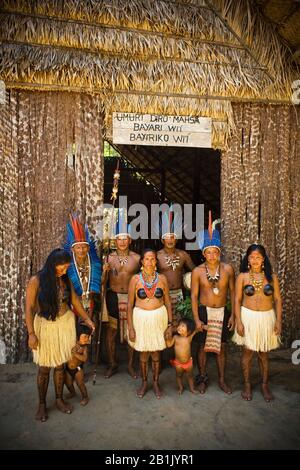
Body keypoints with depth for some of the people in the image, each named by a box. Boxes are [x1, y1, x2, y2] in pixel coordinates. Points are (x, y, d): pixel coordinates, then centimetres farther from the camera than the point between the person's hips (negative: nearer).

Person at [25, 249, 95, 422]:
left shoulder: (65, 280, -3)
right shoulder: (36, 281, -15)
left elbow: (75, 300, 8)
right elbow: (29, 308, -13)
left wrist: (87, 319, 12)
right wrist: (31, 333, -16)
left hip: (65, 324, 3)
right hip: (45, 326, -3)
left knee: (60, 365, 13)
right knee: (44, 367, 8)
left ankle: (59, 399, 32)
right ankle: (42, 404, 28)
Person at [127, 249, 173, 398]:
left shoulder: (162, 278, -1)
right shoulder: (135, 279, -5)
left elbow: (168, 303, 3)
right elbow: (130, 305, -3)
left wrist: (169, 324, 0)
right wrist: (130, 327, -6)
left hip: (159, 318, 1)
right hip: (141, 318, 0)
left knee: (156, 353, 11)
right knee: (143, 354, 11)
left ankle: (156, 383, 32)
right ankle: (144, 382, 33)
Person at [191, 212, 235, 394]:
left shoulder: (228, 269, -7)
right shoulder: (198, 271, -10)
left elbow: (233, 292, 1)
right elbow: (194, 296, -7)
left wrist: (233, 315, -1)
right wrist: (197, 319, -10)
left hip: (222, 311, 1)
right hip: (204, 311, -1)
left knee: (221, 346, 12)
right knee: (203, 345, 10)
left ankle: (222, 380, 30)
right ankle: (203, 378, 30)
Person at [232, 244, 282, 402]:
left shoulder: (271, 277, -2)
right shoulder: (242, 277, -5)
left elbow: (277, 300, 1)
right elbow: (237, 300, -4)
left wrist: (278, 320, -5)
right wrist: (238, 321, -10)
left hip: (267, 318, 1)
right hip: (248, 317, -1)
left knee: (263, 353, 13)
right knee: (248, 352, 6)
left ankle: (265, 385, 30)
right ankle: (247, 384, 24)